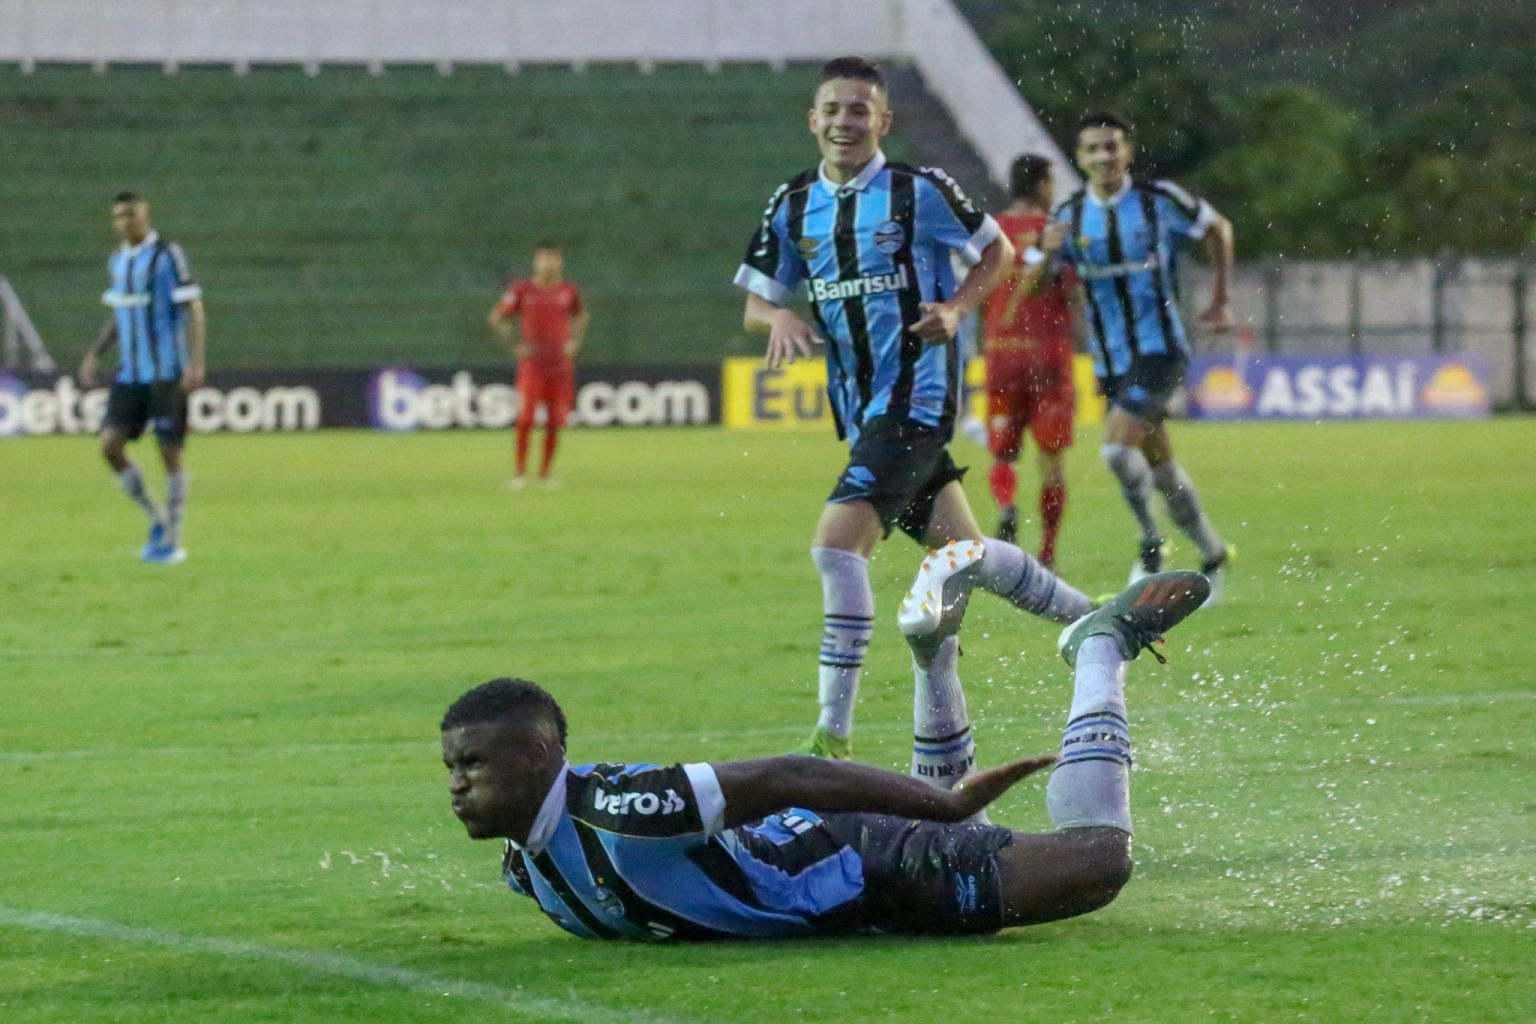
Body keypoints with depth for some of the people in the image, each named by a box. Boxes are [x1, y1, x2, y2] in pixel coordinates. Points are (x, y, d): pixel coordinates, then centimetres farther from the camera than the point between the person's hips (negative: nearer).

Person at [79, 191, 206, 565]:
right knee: (110, 444, -5)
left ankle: (173, 542, 6)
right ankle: (157, 518, 11)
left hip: (167, 375, -6)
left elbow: (194, 309, -12)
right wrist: (94, 354, 14)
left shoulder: (167, 255, -8)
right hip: (130, 374, 6)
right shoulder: (117, 261, 12)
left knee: (170, 453, -2)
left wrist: (196, 363, -21)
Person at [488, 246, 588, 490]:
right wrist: (515, 344, -3)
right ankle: (519, 472, 1)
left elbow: (581, 316, 25)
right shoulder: (521, 290, -1)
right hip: (532, 364, -3)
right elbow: (496, 317, 6)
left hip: (562, 366, 3)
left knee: (555, 422, 1)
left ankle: (545, 473, 10)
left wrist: (575, 342, 10)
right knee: (525, 419, -9)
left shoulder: (568, 291, 7)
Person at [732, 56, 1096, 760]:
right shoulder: (794, 206, 7)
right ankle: (1093, 620, 38)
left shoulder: (920, 191, -7)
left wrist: (955, 309, -10)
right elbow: (755, 302, 12)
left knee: (837, 543, -20)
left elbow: (996, 250, 6)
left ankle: (834, 733, -18)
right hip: (861, 410, 7)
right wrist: (781, 318, -11)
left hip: (917, 396, -7)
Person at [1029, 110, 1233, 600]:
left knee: (1116, 447, -22)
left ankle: (1151, 542, -2)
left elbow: (1218, 228, 9)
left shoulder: (1159, 200, -8)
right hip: (1110, 361, 5)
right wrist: (1047, 252, -22)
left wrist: (1220, 301, 9)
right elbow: (1030, 289, -1)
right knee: (1161, 469, 12)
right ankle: (1212, 555, 29)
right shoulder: (1071, 215, 1)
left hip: (1160, 351, -5)